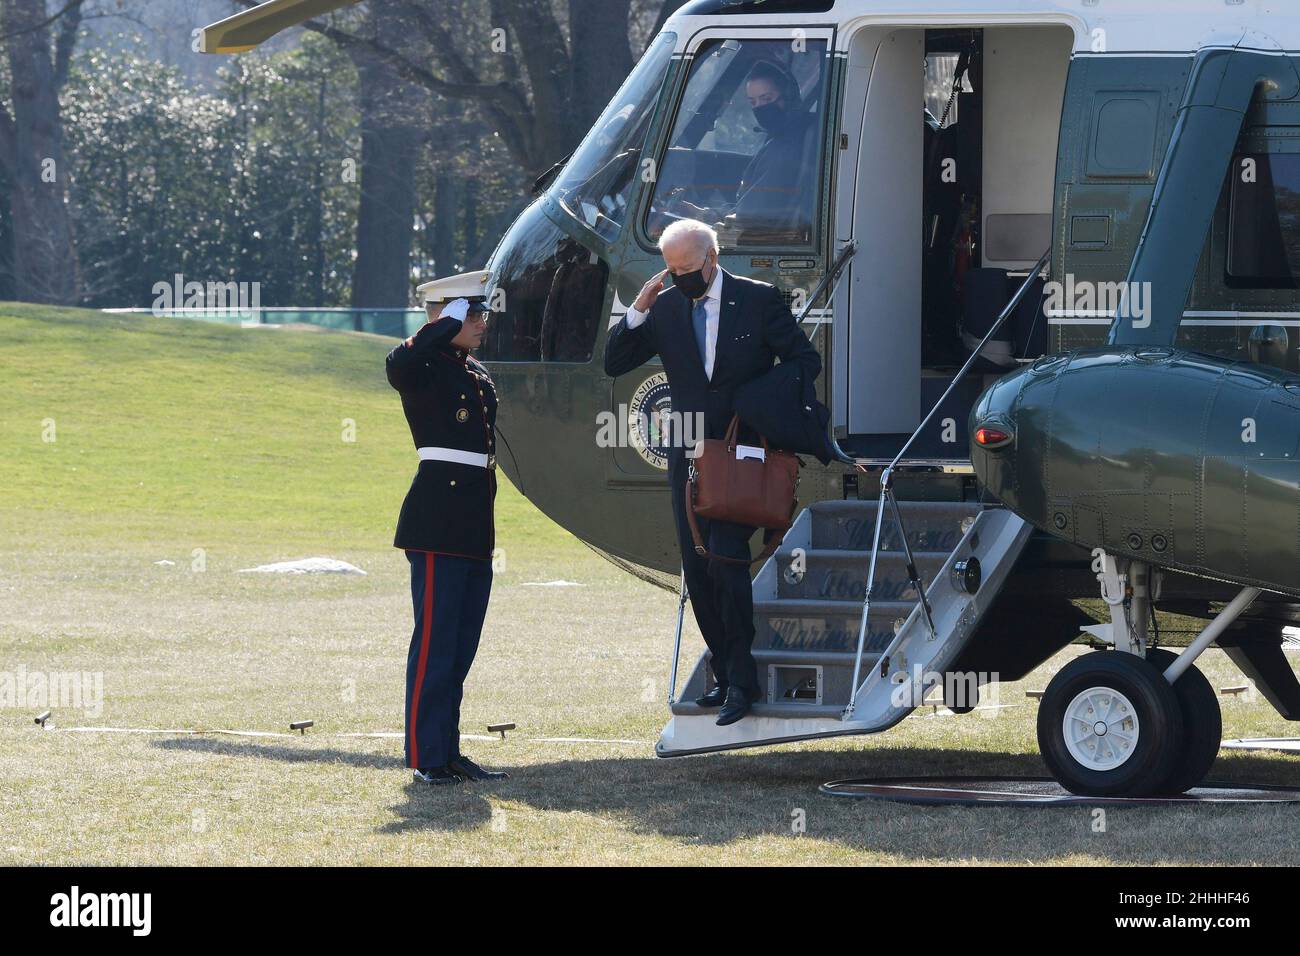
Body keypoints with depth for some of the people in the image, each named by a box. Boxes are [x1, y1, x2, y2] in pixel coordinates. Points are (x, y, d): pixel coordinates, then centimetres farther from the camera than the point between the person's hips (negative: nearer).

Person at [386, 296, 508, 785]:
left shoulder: (478, 375, 18)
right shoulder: (425, 369, -7)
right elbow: (398, 365, -32)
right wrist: (447, 323, -20)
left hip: (475, 526, 9)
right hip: (438, 523, -9)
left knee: (461, 646, 11)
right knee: (435, 639, -6)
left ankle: (448, 752, 17)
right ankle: (428, 758, -4)